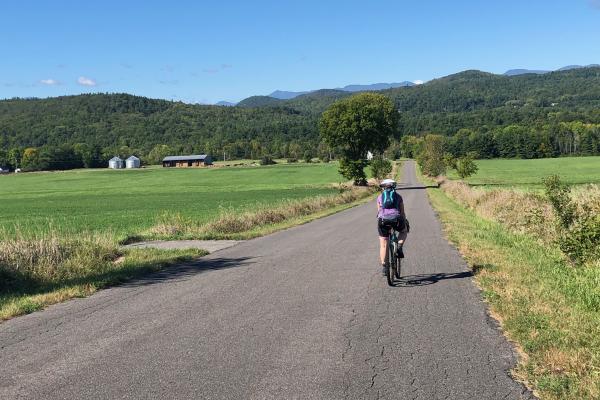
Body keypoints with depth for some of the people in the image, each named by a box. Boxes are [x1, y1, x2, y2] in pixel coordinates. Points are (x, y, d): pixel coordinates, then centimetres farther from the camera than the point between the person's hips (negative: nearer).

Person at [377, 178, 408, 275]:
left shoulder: (380, 197, 21)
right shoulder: (398, 196, 20)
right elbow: (402, 213, 21)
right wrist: (405, 223, 31)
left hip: (383, 220, 0)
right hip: (396, 219, 0)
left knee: (383, 245, 11)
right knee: (404, 231, 33)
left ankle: (383, 266, 9)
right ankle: (399, 247, 9)